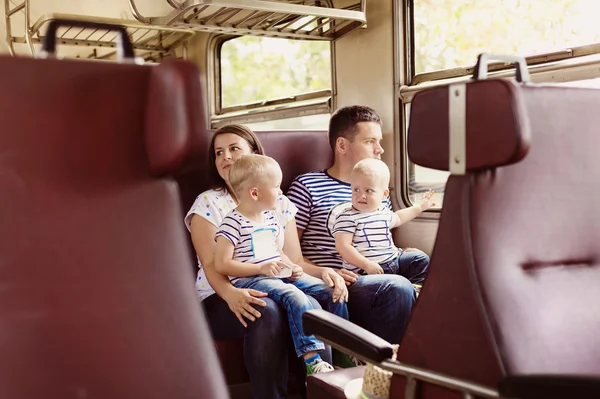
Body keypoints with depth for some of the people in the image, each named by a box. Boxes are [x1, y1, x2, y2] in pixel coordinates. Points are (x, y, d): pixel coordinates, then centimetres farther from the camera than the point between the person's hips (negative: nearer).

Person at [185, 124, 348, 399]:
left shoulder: (280, 203, 13)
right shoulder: (207, 204, 2)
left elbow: (295, 261, 8)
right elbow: (211, 265, -10)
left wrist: (323, 271, -14)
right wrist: (231, 293, -32)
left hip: (274, 289, 3)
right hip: (221, 298, -3)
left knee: (310, 306, -32)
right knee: (267, 311, -37)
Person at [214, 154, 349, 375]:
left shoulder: (271, 217, 15)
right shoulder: (233, 223, -11)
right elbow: (221, 264, -15)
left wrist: (291, 267, 4)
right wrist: (261, 268, -19)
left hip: (279, 275, 8)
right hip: (249, 280, -8)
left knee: (331, 290, -1)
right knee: (296, 297, -34)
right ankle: (311, 361, -33)